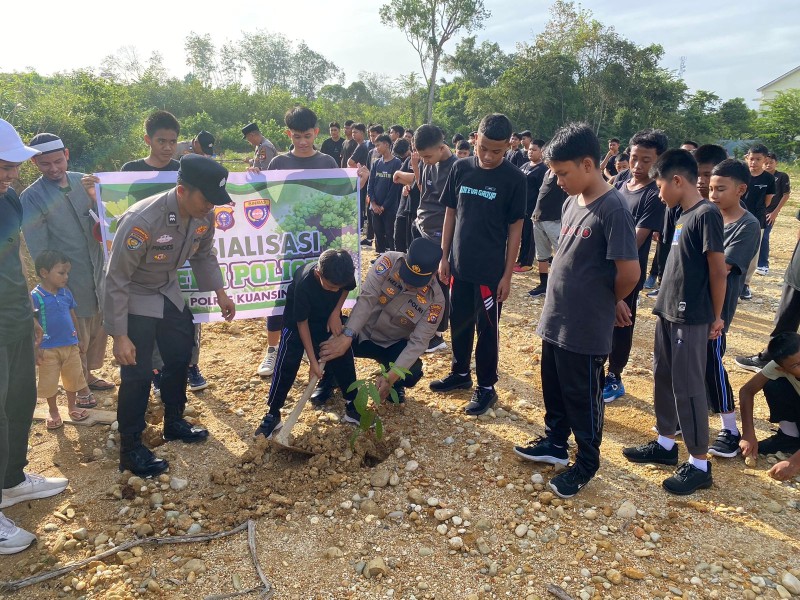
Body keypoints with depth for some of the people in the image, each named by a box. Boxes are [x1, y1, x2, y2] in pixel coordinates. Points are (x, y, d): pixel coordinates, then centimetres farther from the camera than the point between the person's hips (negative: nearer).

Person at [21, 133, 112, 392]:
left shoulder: (82, 181, 1)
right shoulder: (31, 199, -13)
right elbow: (39, 251, -14)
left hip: (98, 272, 5)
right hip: (70, 282, -5)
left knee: (100, 328, 18)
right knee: (77, 337, 8)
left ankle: (90, 373, 41)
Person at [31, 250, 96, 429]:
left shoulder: (66, 293, 0)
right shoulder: (35, 296, -15)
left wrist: (77, 339, 14)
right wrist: (35, 349, -12)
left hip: (70, 346, 5)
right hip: (48, 349, -4)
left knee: (73, 378, 15)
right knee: (50, 383, 9)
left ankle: (72, 407, 34)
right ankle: (53, 412, 27)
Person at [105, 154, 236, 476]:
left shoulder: (204, 216, -15)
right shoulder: (142, 221, -35)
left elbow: (203, 255, 7)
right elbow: (116, 281, -28)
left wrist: (219, 291, 1)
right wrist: (119, 335, -26)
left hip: (169, 292, 7)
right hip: (135, 299, -7)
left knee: (180, 357, 16)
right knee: (137, 373, -5)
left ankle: (174, 423, 38)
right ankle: (131, 450, 13)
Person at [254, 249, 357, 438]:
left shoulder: (344, 274, -29)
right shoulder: (304, 284, -39)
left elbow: (347, 288, -1)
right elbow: (302, 323, -26)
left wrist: (336, 313, -16)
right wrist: (313, 361, -23)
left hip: (329, 317, 4)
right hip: (299, 317, -4)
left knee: (343, 355, -6)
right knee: (288, 362, -14)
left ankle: (353, 406, 9)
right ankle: (273, 414, -3)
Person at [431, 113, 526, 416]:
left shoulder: (514, 179, -9)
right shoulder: (460, 168, 1)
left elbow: (515, 229, -6)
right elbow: (450, 214, 8)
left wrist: (507, 274, -8)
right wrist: (444, 257, 6)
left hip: (490, 270, -4)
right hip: (459, 265, 4)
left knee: (487, 329, 6)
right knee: (459, 323, 16)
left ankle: (486, 387, 20)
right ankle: (460, 373, 35)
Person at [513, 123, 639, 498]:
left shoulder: (612, 209, -20)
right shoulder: (572, 202, 6)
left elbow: (629, 272, -21)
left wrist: (605, 303, -4)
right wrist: (556, 304, 9)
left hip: (586, 329, -8)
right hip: (555, 319, 8)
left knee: (583, 398, 9)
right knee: (553, 388, 21)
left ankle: (586, 464, 28)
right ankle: (555, 443, 41)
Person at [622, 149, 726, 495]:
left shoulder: (707, 214, -15)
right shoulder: (684, 215, 11)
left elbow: (718, 271, -14)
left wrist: (716, 317, -8)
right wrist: (665, 304, 14)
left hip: (691, 318, -9)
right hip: (668, 312, 9)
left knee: (688, 388, -1)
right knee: (663, 379, 16)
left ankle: (700, 464, 11)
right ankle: (665, 444, 31)